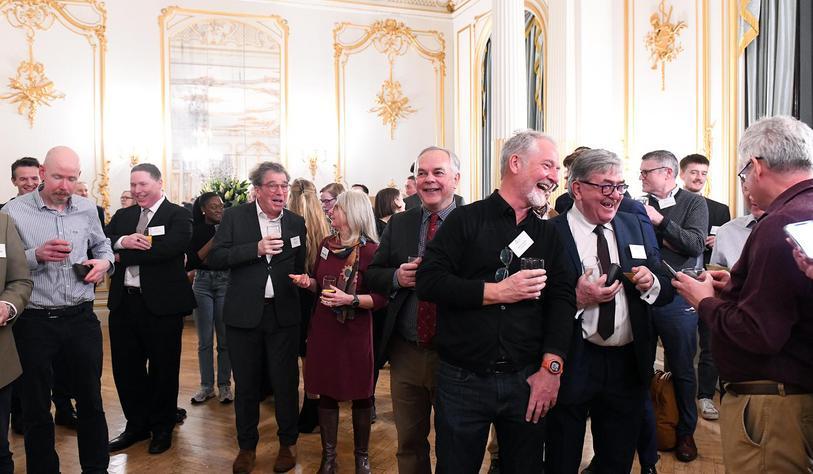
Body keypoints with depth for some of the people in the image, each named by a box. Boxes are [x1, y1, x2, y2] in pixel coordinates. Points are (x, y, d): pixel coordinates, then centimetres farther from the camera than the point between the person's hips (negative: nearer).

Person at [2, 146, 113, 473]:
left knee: (90, 399, 13)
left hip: (81, 318, 3)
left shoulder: (87, 209, 5)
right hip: (34, 322, -2)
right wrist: (36, 255, -22)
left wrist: (104, 262, 0)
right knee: (35, 406, 13)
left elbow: (102, 244, 20)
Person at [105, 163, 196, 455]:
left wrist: (122, 256, -15)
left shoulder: (178, 215, -7)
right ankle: (136, 425, 33)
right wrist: (122, 242, -19)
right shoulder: (122, 216, 12)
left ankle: (162, 428, 27)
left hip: (162, 304, -5)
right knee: (126, 368, 14)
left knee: (163, 369, 9)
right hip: (124, 303, 6)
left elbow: (169, 248, -23)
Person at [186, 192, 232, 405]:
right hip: (202, 283, 1)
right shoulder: (195, 230, 4)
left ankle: (224, 385, 12)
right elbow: (193, 260, -7)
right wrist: (214, 240, -13)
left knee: (225, 337, 1)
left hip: (226, 282, -1)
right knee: (205, 339, 6)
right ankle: (207, 385, 16)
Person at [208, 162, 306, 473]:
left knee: (286, 382, 8)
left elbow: (300, 268, 9)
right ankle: (247, 446, 31)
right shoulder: (235, 217, -1)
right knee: (246, 383, 12)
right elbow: (215, 258, -8)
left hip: (283, 315, 1)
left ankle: (288, 443, 30)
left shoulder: (296, 223, 4)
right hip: (244, 314, -1)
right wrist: (256, 249, -18)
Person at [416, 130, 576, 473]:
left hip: (526, 381, 4)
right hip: (462, 380, -3)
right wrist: (497, 292, -18)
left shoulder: (548, 234, 9)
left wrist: (551, 368, -10)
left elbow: (562, 299, 1)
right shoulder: (465, 220, -4)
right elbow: (427, 281, -12)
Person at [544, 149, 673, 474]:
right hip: (572, 367, -4)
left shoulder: (639, 227, 5)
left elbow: (666, 292, 8)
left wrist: (650, 283, -13)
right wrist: (577, 299, -27)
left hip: (629, 365, 5)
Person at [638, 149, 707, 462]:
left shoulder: (693, 204, 1)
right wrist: (663, 241, -7)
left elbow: (696, 244, -12)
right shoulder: (640, 207, 10)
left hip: (677, 298, -3)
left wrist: (660, 221, -16)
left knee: (682, 369, 7)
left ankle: (685, 432, 26)